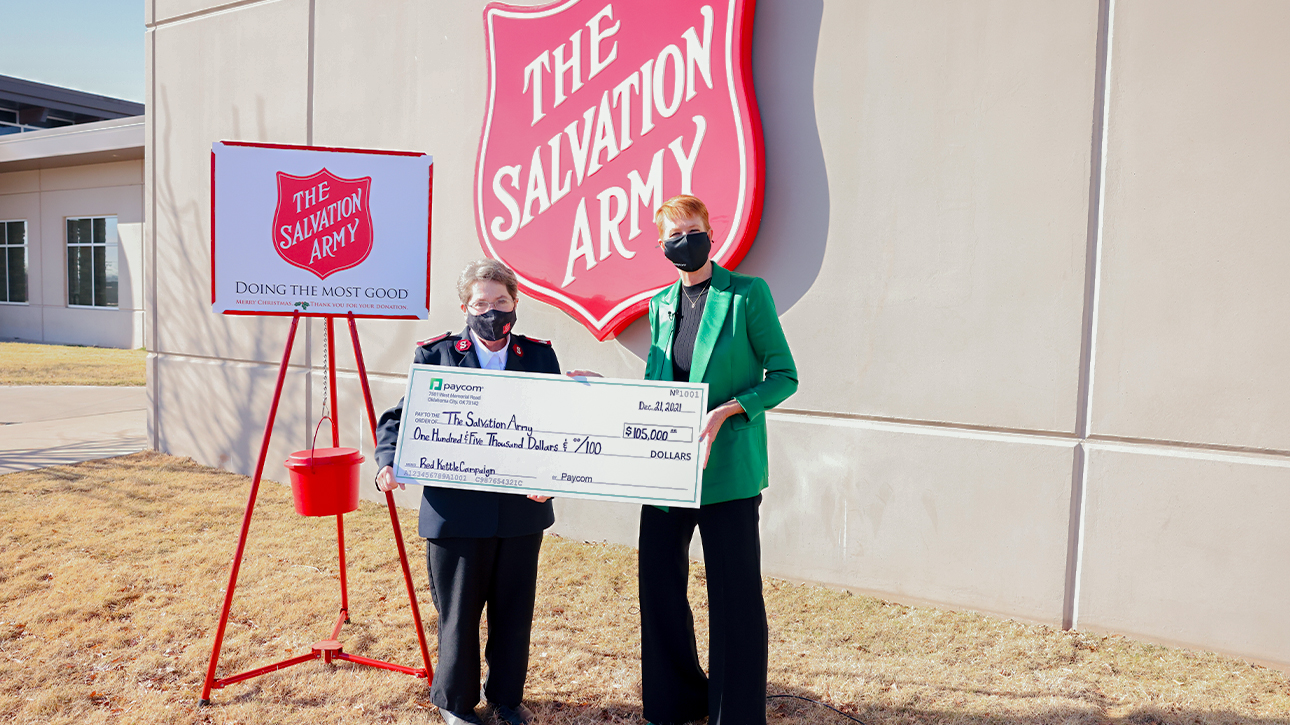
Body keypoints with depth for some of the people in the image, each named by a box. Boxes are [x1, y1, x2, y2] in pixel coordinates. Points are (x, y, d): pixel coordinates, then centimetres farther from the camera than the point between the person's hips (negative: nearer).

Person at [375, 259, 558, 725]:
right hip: (456, 513, -2)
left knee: (514, 611, 14)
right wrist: (388, 462, -18)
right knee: (459, 613, 11)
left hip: (523, 510, 3)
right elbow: (399, 418, 0)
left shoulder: (540, 357, 5)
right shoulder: (435, 355, -1)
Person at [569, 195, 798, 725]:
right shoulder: (660, 305, 13)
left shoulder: (748, 294, -4)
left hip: (727, 467, -6)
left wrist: (726, 411, -18)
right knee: (659, 582, 13)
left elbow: (784, 376, -6)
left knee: (734, 595, 2)